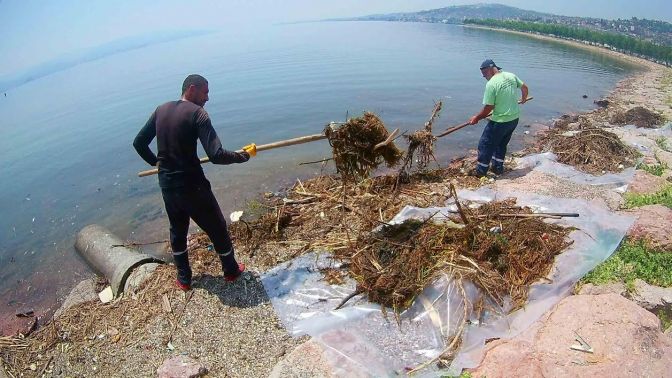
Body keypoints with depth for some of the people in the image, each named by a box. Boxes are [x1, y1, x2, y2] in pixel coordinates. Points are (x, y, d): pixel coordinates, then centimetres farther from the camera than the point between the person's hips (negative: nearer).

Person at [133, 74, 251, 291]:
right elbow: (216, 156, -24)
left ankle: (184, 279, 36)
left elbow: (138, 143, 12)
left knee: (177, 231, 24)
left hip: (166, 185, 7)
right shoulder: (197, 113, -14)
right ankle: (231, 271, 31)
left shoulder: (161, 110, 6)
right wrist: (241, 157, -8)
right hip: (191, 185, -6)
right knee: (217, 229, 14)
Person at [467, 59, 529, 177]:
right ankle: (498, 168, 34)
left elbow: (488, 107, -18)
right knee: (502, 144, 24)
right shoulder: (511, 76, 3)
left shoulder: (491, 84, -19)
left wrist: (476, 118, -4)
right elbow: (525, 88, 17)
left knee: (485, 144, 8)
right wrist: (523, 98, 37)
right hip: (514, 118, 8)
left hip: (500, 121, -8)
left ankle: (481, 171, 17)